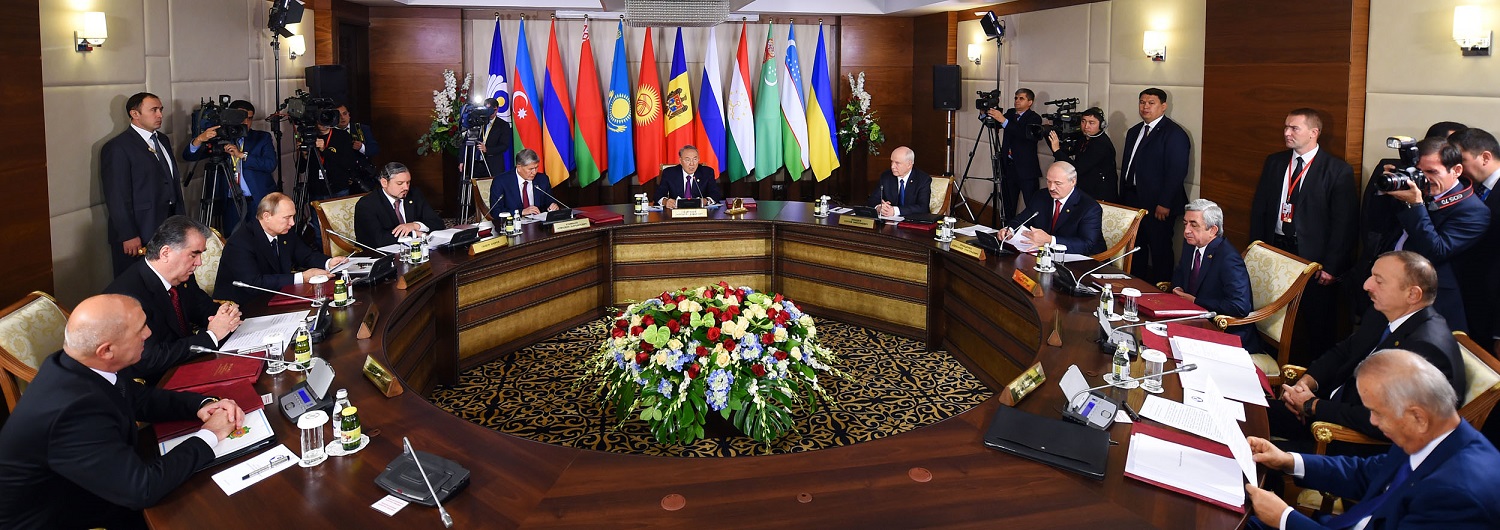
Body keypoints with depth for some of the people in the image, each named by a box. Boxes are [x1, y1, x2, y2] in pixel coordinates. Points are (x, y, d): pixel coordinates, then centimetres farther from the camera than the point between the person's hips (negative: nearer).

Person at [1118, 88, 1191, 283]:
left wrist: (1164, 204, -20)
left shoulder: (1174, 134, -11)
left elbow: (1177, 172, -17)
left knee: (1160, 251, 1)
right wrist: (1123, 197, 13)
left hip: (1158, 205, -8)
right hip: (1132, 199, 8)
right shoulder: (1134, 132, 15)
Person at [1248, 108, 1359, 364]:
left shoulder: (1338, 170, -7)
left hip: (1314, 259, -4)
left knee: (1318, 328, 6)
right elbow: (1259, 208, 12)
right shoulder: (1274, 162, 9)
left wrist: (1331, 266, -12)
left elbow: (1344, 223, -9)